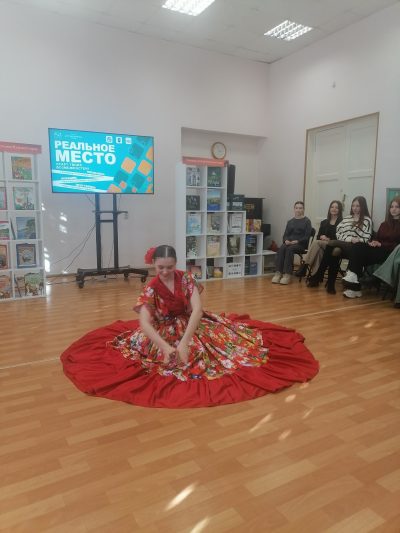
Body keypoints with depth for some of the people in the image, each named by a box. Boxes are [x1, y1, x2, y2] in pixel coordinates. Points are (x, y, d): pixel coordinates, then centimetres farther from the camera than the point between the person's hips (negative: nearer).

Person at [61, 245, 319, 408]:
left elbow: (197, 310, -28)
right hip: (165, 330, -2)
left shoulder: (187, 279, -16)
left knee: (229, 336, -10)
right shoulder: (151, 289, -19)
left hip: (192, 324, 2)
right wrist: (166, 346, -48)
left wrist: (184, 342, -41)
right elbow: (145, 323, -31)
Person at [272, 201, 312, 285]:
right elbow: (285, 234, 14)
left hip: (301, 244, -4)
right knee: (281, 249, -29)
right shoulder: (290, 221, 19)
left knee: (289, 249, -35)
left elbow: (307, 237, -4)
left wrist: (296, 241, -18)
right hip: (289, 243, 4)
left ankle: (287, 274, -37)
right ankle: (278, 272, -36)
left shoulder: (307, 221, 5)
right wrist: (286, 240, -9)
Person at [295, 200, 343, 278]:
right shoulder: (324, 222, 22)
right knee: (318, 250, -34)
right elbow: (318, 236, 15)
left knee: (316, 242, -31)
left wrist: (329, 239, -14)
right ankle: (314, 276, -41)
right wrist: (321, 237, -8)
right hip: (321, 244, 4)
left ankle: (304, 266, -36)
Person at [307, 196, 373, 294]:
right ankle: (330, 284, -31)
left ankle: (318, 277, -26)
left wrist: (357, 240, -20)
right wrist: (350, 239, -3)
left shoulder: (367, 220, 8)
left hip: (355, 248, -4)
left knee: (331, 244, -30)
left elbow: (366, 239, -1)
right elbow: (338, 233, 12)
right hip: (342, 245, 4)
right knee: (334, 252, -33)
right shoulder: (347, 218, 23)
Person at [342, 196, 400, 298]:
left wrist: (381, 244, -14)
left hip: (389, 253, -6)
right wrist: (374, 242, -3)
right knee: (357, 247, -25)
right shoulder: (384, 224, 24)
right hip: (377, 250, 6)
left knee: (359, 250, -28)